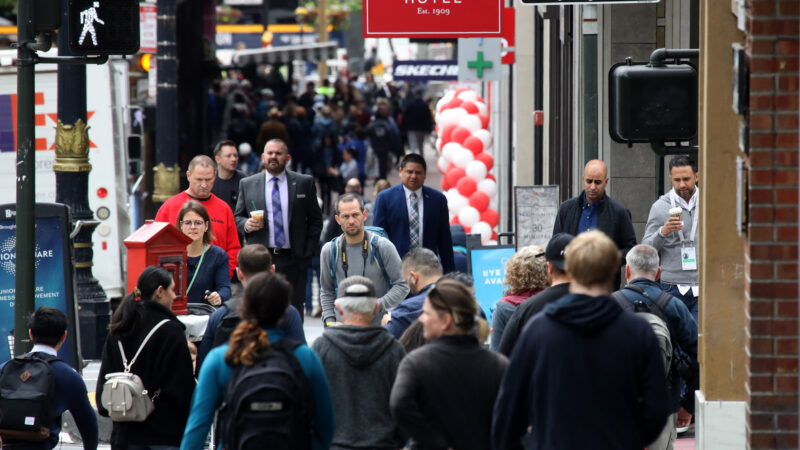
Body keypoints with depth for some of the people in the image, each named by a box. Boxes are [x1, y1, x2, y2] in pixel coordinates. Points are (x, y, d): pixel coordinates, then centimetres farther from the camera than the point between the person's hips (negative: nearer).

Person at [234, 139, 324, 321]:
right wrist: (246, 224, -9)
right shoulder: (247, 184, 10)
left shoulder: (304, 183, 8)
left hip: (293, 260, 0)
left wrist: (308, 251, 0)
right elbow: (238, 217, 15)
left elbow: (316, 219, 9)